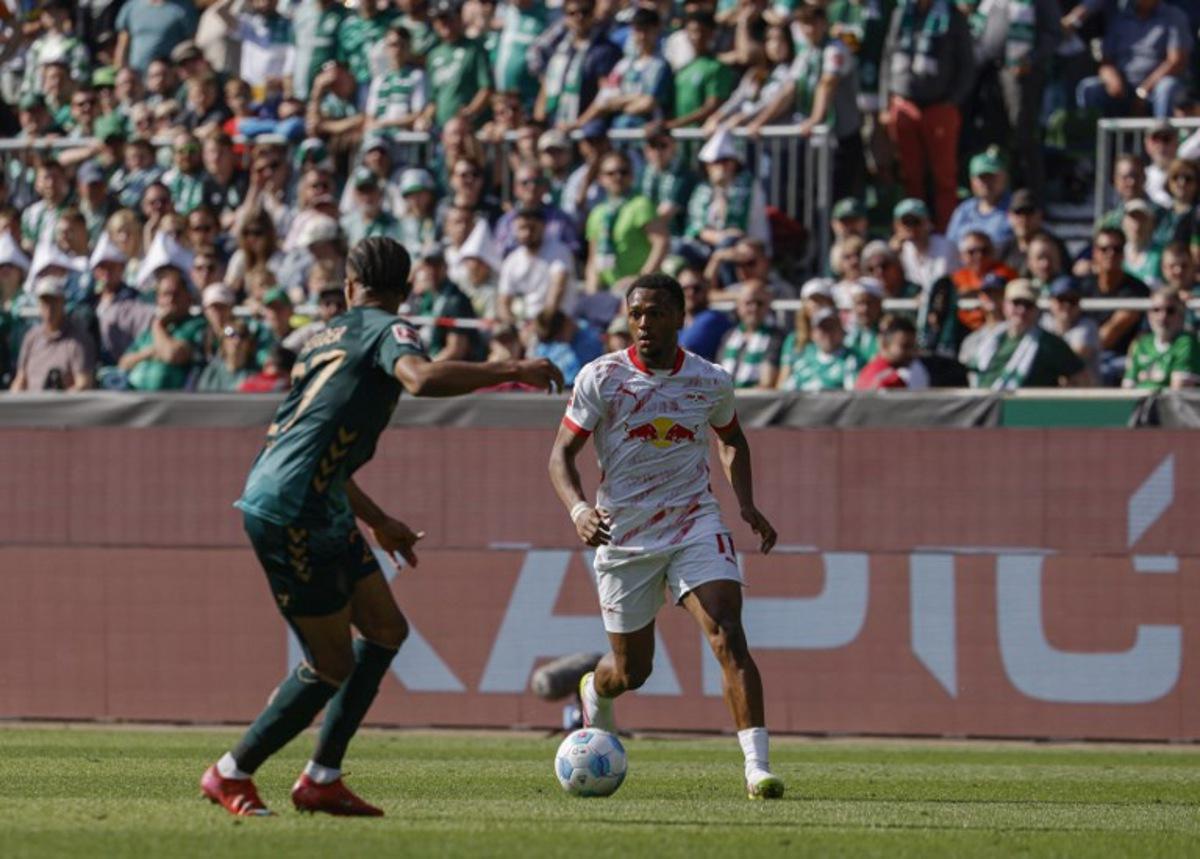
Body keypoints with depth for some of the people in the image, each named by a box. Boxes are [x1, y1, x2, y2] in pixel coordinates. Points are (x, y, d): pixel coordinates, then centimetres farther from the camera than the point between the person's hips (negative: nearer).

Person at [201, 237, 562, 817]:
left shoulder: (327, 339, 23)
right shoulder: (386, 330, -4)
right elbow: (421, 378, -30)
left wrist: (377, 521, 41)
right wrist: (510, 372, -22)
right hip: (290, 513, -9)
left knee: (385, 630, 13)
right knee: (332, 665, -2)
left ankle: (321, 780, 15)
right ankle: (231, 775, 11)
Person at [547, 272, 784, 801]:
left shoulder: (710, 382, -1)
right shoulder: (602, 378, -8)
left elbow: (732, 440, 19)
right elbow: (562, 454, -6)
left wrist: (746, 505, 3)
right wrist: (578, 509, -25)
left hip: (695, 524, 0)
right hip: (623, 536, 0)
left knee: (728, 637, -21)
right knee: (631, 671, 10)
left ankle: (757, 766, -25)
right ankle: (594, 692, 48)